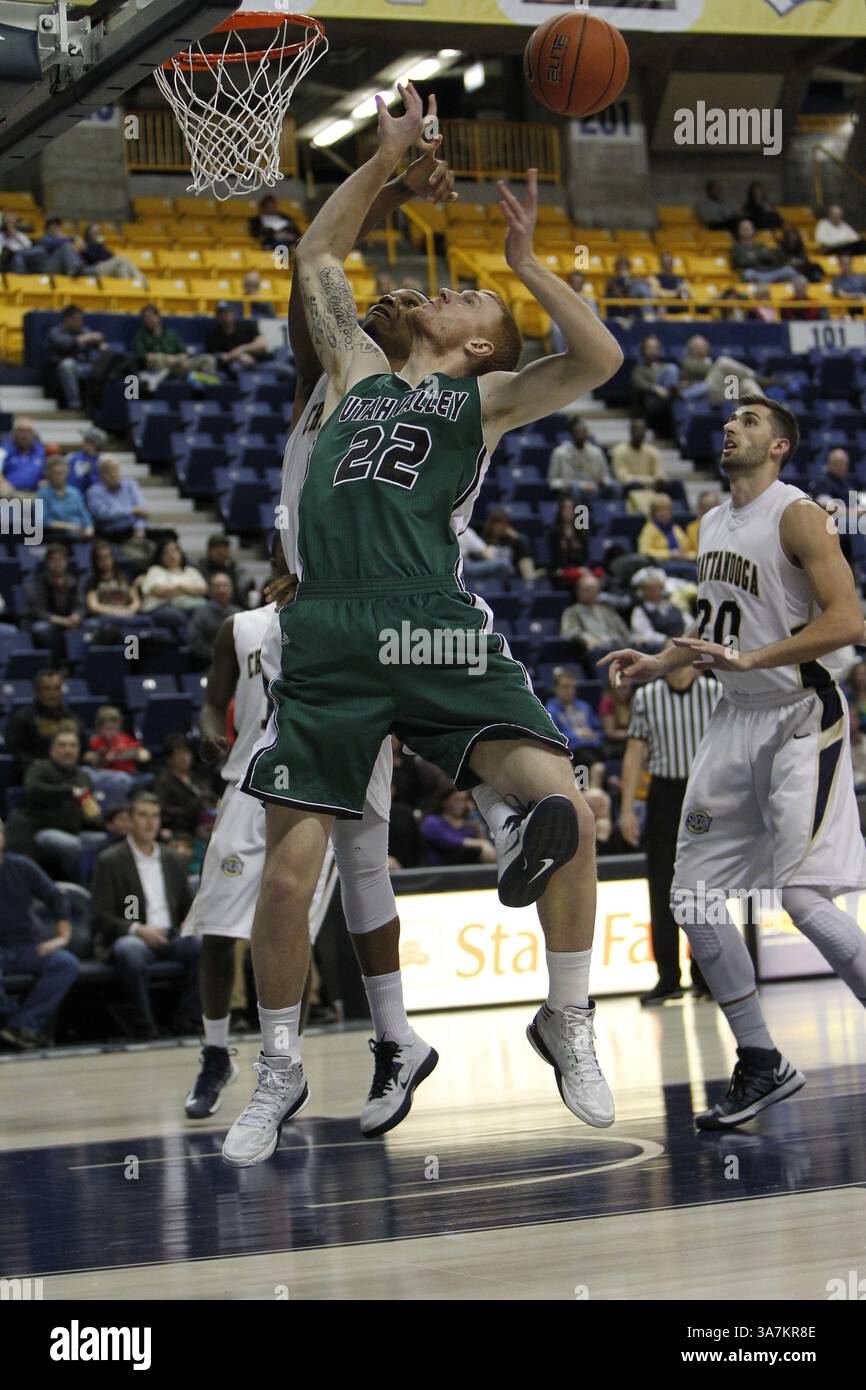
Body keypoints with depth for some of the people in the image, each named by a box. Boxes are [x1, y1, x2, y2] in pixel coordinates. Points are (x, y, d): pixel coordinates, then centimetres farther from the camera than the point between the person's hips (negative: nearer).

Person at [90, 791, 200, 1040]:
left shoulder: (173, 861, 20)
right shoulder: (110, 861, 3)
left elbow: (187, 908, 23)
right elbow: (101, 916, -4)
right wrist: (137, 929, -20)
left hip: (170, 937, 4)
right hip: (129, 937, -4)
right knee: (131, 952, -41)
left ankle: (187, 1019, -18)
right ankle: (144, 1023, -27)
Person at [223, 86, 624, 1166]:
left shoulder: (488, 398, 16)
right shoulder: (356, 371, 25)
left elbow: (599, 361, 1)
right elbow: (316, 256, 33)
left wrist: (527, 264, 1)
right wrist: (387, 157, 28)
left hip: (439, 631, -2)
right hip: (329, 635, 2)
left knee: (561, 802, -19)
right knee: (288, 871, -4)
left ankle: (568, 1023, 1)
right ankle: (280, 1075, 16)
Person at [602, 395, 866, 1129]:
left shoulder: (797, 515, -12)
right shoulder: (714, 524, 14)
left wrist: (748, 660, -26)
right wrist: (658, 665, 9)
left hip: (803, 718, -8)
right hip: (738, 719, 8)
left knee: (804, 897, -17)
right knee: (694, 898, 4)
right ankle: (762, 1066, 13)